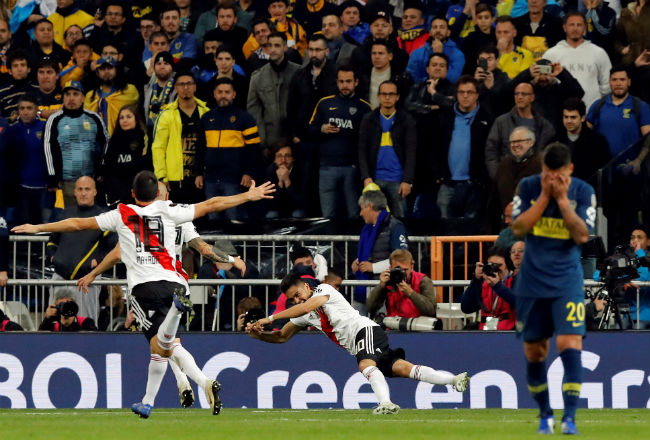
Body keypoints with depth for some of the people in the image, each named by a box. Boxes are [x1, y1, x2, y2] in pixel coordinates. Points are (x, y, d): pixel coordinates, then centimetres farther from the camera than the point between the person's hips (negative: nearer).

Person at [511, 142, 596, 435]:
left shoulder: (582, 191, -4)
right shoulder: (528, 187, -1)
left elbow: (582, 235, -13)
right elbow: (519, 228, -10)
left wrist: (562, 198, -18)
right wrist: (545, 196, -15)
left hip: (567, 283, -2)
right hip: (532, 282, 2)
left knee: (570, 344, -17)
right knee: (534, 351, 7)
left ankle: (569, 418, -17)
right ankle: (545, 414, 24)